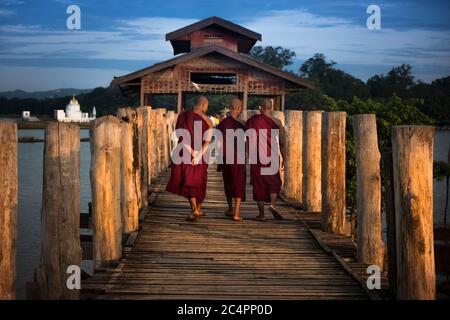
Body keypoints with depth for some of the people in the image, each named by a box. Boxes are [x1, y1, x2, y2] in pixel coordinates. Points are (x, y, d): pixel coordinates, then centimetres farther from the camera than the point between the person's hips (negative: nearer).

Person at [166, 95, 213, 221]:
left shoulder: (182, 116, -4)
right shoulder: (207, 121, -6)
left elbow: (181, 137, -13)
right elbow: (208, 141, -17)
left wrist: (192, 153, -16)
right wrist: (198, 155, -22)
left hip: (185, 154, -1)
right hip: (201, 154, 1)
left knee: (188, 181, 0)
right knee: (198, 181, 15)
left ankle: (194, 209, -18)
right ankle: (198, 209, 23)